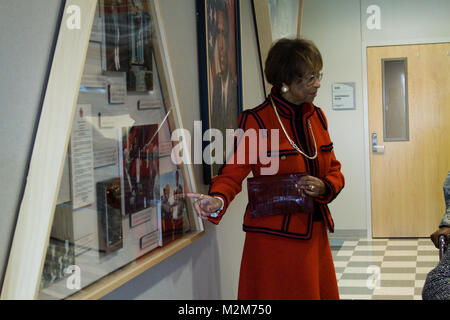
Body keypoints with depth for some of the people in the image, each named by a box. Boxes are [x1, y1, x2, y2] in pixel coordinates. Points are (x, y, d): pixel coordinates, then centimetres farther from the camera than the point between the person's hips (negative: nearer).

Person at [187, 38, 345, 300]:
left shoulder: (317, 117, 9)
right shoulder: (257, 121, -11)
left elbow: (335, 170, 16)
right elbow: (233, 173, -11)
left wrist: (323, 187, -7)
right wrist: (218, 200, -32)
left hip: (314, 237, 7)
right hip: (273, 238, -6)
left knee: (322, 293, 14)